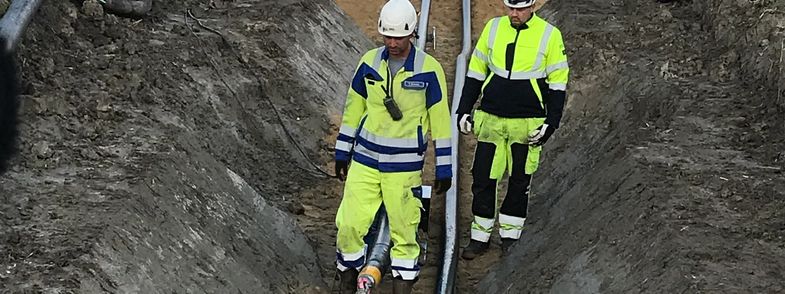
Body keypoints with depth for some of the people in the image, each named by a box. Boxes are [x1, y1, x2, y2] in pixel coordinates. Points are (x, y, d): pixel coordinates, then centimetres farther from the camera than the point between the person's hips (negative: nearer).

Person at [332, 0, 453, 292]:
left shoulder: (429, 69, -10)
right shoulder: (370, 62, 0)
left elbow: (440, 122, -5)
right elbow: (352, 110, 10)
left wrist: (444, 169, -3)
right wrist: (342, 153, 13)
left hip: (404, 166, -3)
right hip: (364, 160, 3)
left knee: (403, 229, 3)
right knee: (349, 224, 0)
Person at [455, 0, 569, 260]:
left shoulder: (549, 35, -3)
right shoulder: (493, 27, 4)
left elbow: (558, 83, 0)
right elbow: (475, 73, 11)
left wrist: (551, 122, -7)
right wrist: (464, 110, 6)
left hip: (527, 125, -2)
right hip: (491, 120, 2)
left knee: (519, 182, 7)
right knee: (483, 179, 3)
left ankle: (510, 236, 22)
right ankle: (480, 237, 15)